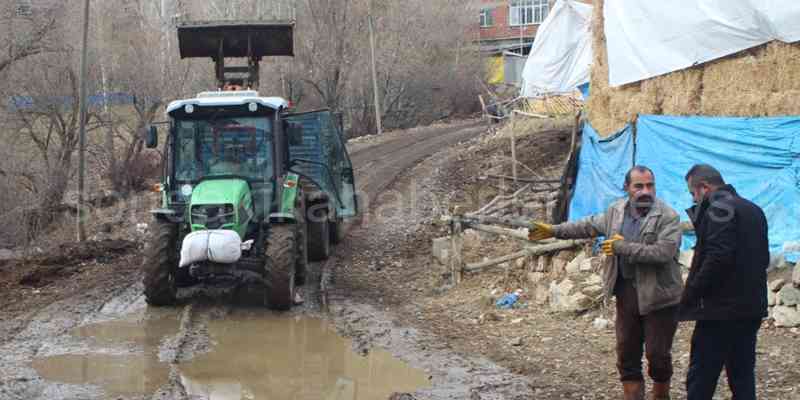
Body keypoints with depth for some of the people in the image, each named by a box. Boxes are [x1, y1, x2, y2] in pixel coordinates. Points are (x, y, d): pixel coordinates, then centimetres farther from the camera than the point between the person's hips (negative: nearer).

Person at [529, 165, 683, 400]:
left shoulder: (668, 217, -12)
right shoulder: (617, 211, 7)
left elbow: (664, 252, -24)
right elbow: (590, 226, 22)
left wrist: (623, 247, -20)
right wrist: (554, 231, 24)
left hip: (659, 296, -5)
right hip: (626, 294, 5)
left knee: (658, 355, 3)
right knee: (626, 356, 8)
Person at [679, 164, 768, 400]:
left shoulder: (718, 208, -12)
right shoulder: (753, 210, 16)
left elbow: (718, 257, -22)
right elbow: (763, 258, 20)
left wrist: (689, 297, -17)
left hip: (721, 310, -9)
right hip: (753, 308, 9)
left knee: (700, 379, -4)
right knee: (743, 376, 13)